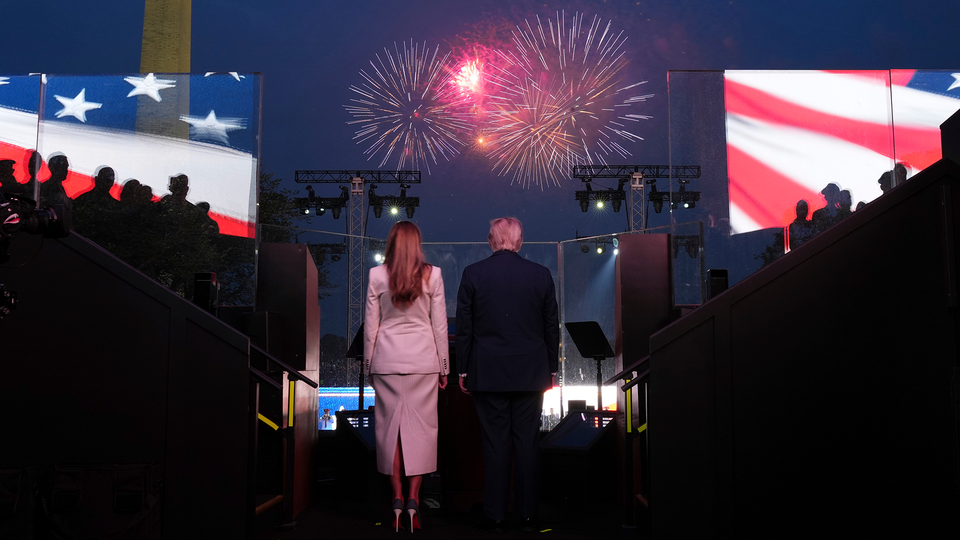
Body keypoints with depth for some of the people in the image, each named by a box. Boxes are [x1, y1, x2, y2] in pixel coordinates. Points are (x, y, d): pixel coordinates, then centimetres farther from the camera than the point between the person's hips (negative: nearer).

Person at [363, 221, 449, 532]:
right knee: (420, 426, 3)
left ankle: (397, 497, 5)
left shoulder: (377, 275, -1)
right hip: (423, 360, 0)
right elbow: (440, 324, 1)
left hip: (387, 359, 0)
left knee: (390, 426, 6)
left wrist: (369, 365, 12)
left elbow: (370, 325, 2)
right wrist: (444, 366, 9)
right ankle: (413, 497, -2)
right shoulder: (432, 275, -2)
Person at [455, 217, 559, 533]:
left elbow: (464, 327, -2)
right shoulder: (541, 275, 0)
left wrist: (462, 370, 6)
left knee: (494, 444, 4)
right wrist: (551, 370, 14)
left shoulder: (473, 274, -4)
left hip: (488, 373, -1)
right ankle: (528, 515, 12)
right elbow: (552, 327, 5)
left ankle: (495, 516, 9)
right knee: (527, 442, 6)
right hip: (530, 373, 1)